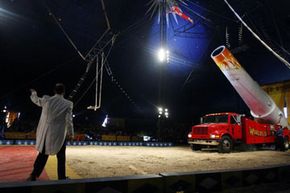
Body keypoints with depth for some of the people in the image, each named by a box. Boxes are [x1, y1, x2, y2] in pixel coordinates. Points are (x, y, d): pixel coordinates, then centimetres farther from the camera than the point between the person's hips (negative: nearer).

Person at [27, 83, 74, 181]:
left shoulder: (46, 99, -5)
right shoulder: (68, 104, -13)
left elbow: (36, 100, 17)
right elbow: (69, 121, -12)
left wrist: (33, 93, 39)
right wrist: (71, 133, 2)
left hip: (45, 133, 4)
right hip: (59, 135, -3)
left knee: (42, 154, 20)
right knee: (61, 157, 11)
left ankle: (33, 176, 26)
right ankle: (62, 178, 20)